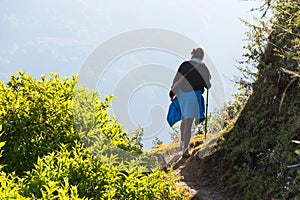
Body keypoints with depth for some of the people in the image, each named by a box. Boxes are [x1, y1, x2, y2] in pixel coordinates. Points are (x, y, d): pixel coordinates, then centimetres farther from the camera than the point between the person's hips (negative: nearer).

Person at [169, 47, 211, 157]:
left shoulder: (184, 65, -3)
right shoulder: (203, 69, -6)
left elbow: (176, 79, -3)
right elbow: (208, 85, 2)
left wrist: (173, 92, 7)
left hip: (181, 94, 3)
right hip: (193, 96, -3)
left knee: (184, 120, 23)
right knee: (188, 124, -1)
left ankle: (182, 143, 34)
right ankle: (185, 149, -6)